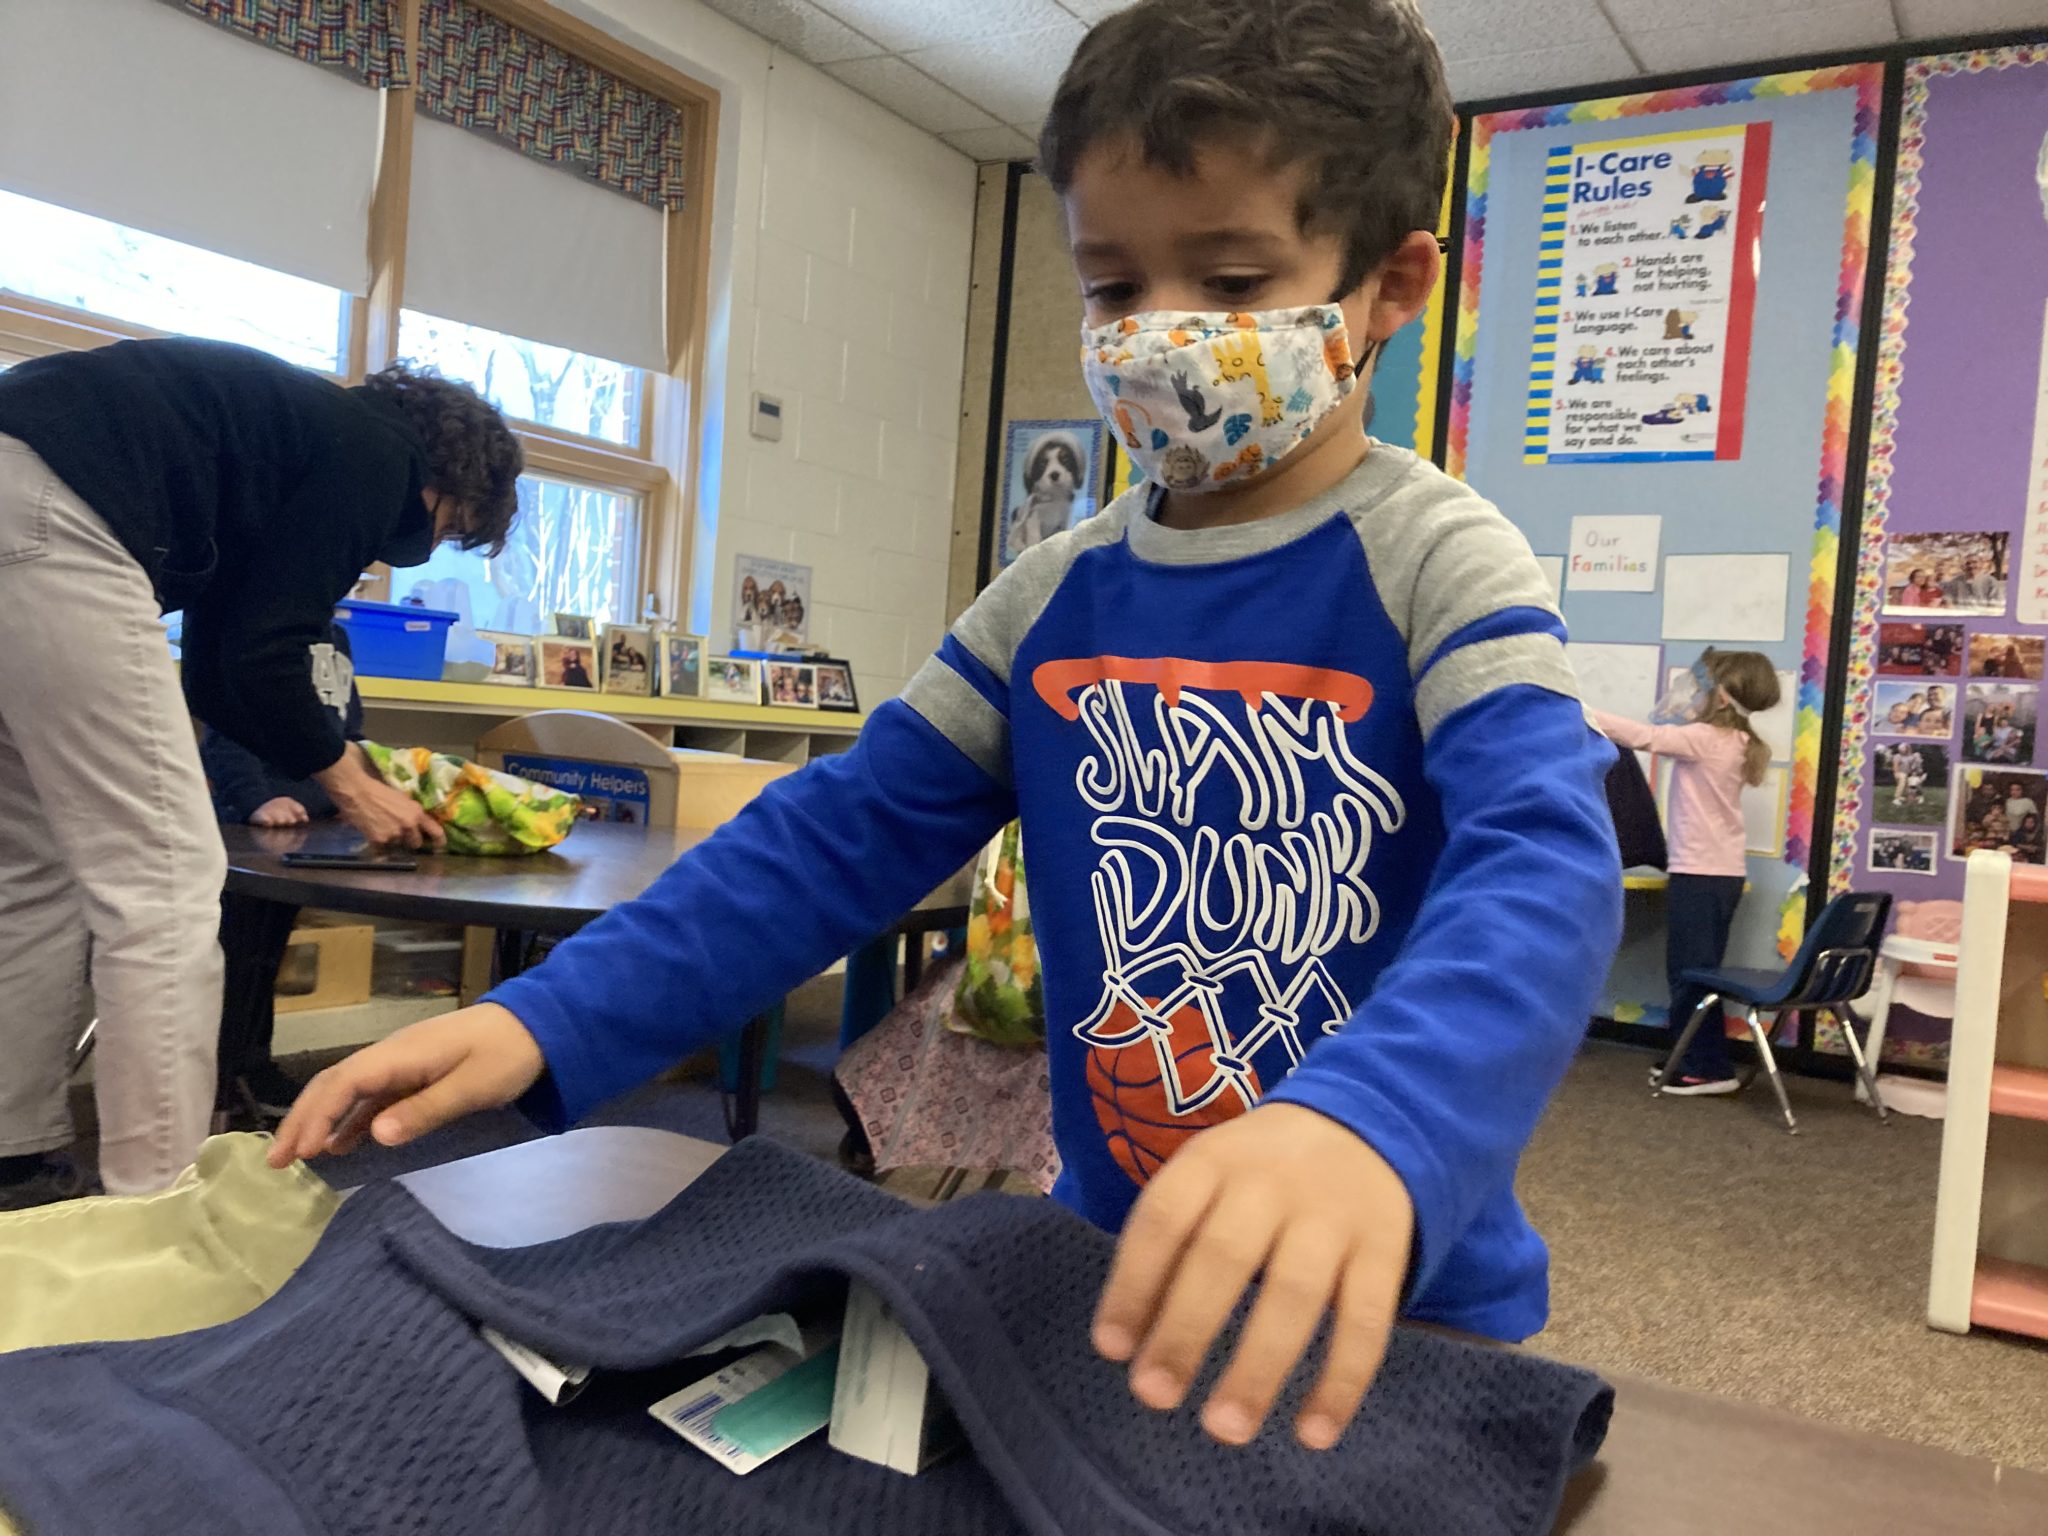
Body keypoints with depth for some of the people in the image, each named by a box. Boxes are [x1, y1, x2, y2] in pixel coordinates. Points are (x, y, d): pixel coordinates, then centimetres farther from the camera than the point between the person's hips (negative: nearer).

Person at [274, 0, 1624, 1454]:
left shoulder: (1439, 566, -14)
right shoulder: (1057, 597, 0)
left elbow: (1541, 867, -30)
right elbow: (839, 837, -3)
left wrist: (1365, 1128, -51)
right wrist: (549, 1023, -13)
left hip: (1398, 1311, -4)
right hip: (1116, 1277, 5)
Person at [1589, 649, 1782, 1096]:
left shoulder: (1705, 739, -15)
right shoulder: (1732, 742, 11)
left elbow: (1641, 736, -19)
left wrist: (1578, 711, -17)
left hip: (1700, 874, -9)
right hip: (1720, 873, 9)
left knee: (1690, 972, -3)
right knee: (1694, 971, 15)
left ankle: (1711, 1068, 2)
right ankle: (1697, 1060, 22)